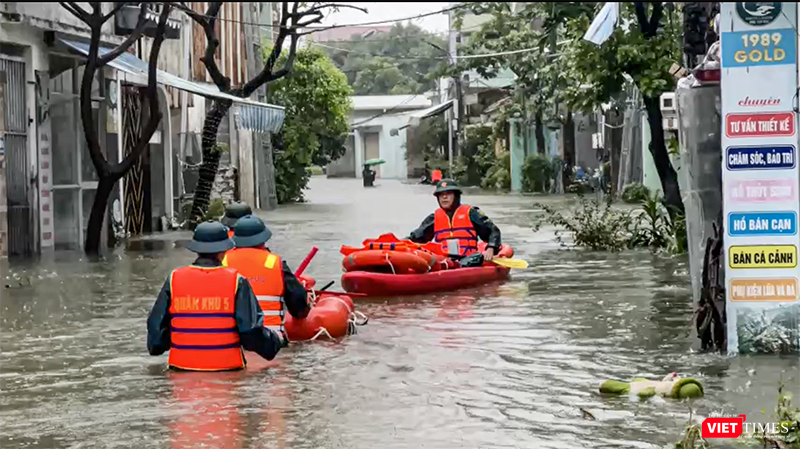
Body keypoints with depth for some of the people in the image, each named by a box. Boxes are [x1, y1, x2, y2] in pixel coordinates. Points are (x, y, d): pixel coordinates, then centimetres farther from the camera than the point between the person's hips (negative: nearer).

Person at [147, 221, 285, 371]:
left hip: (182, 366, 2)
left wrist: (156, 346, 32)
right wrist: (277, 341, 16)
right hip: (227, 367, -2)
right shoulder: (236, 282, -2)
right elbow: (252, 331, -4)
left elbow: (156, 325, 10)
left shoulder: (174, 279, 4)